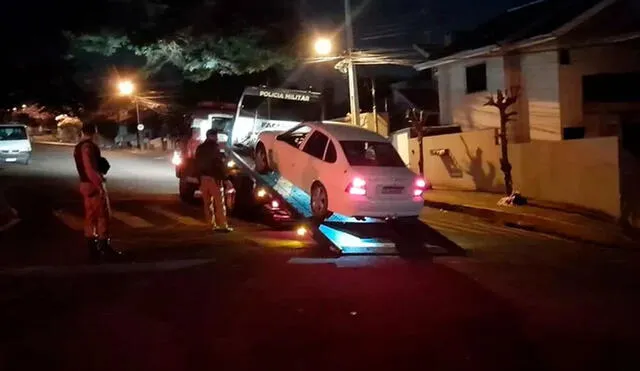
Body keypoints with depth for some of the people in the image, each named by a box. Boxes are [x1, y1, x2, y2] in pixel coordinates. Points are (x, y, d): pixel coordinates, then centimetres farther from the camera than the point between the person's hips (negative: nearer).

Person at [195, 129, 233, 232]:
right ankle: (223, 226, -7)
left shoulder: (200, 148, 12)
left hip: (203, 178, 7)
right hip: (214, 178, -7)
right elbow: (220, 164, -16)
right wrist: (225, 178, -12)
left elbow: (197, 165, 17)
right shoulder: (214, 147, -11)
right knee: (219, 203, -5)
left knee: (207, 203, 11)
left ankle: (212, 225, 12)